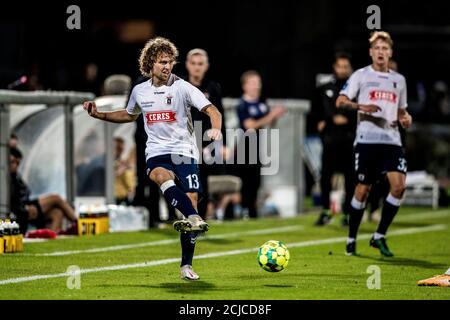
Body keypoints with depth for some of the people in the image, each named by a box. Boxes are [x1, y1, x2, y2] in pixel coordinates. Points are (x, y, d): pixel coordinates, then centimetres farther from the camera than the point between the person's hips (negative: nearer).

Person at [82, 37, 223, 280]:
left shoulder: (182, 87, -3)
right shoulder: (140, 91, 9)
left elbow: (211, 110, -10)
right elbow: (129, 115, 30)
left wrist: (216, 128, -31)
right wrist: (98, 115, 22)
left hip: (185, 152, -1)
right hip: (157, 153, 1)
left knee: (191, 202, -8)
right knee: (161, 176, -35)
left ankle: (186, 265, 4)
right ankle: (194, 219, -57)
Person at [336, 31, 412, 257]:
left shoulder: (399, 80, 17)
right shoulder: (361, 75, 4)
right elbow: (340, 101, -3)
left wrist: (405, 118, 4)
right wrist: (360, 106, -21)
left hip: (392, 140, 4)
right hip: (367, 140, -4)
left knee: (399, 185, -13)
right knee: (363, 189, -2)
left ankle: (379, 236, -2)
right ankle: (351, 239, 14)